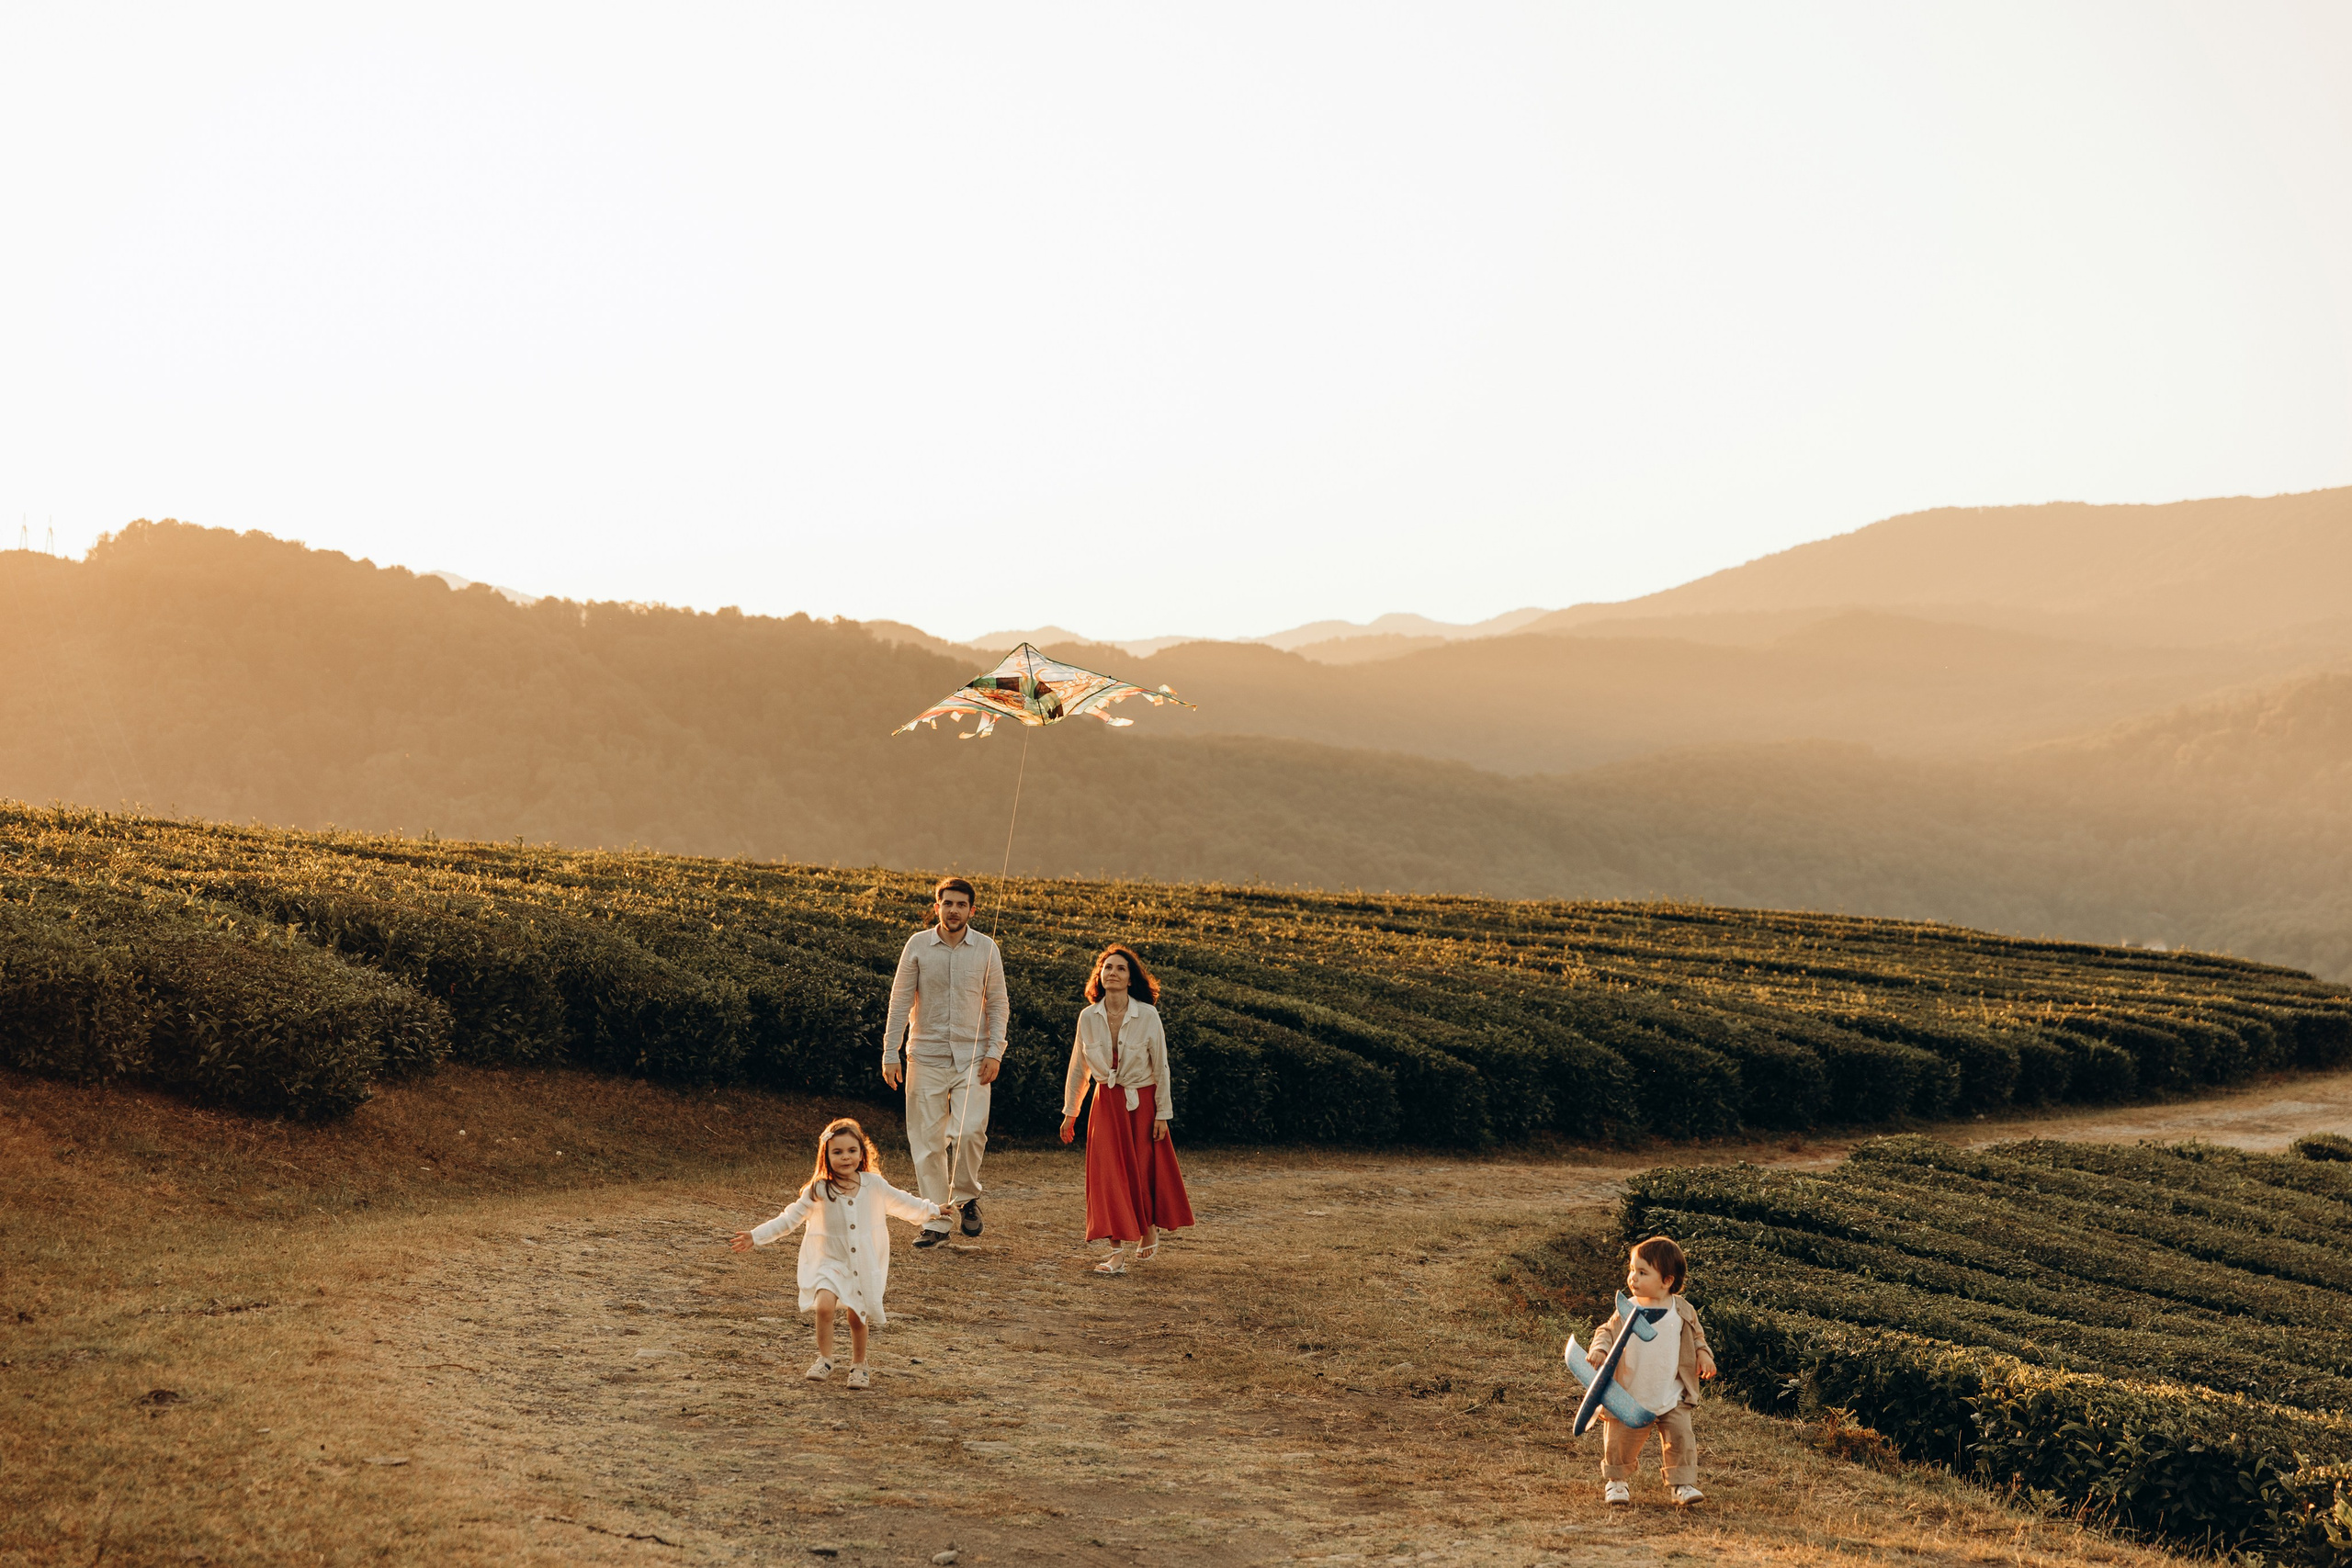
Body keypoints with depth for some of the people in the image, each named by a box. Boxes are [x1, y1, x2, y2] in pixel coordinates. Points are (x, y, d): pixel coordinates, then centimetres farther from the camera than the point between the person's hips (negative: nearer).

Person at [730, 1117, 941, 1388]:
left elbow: (901, 1203, 13)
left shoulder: (873, 1185, -3)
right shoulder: (818, 1191, -9)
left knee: (858, 1317, 6)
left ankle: (858, 1365, 29)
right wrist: (756, 1236, -9)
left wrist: (933, 1210, 22)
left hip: (865, 1265, 2)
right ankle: (824, 1359, -5)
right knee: (824, 1305, -23)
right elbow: (789, 1218, -5)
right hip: (830, 1261, -2)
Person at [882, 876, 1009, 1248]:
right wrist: (890, 1054, -1)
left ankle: (966, 1196, 9)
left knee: (969, 1131, -17)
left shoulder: (986, 949, 2)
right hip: (926, 1056, 1)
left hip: (972, 1056, -1)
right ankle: (936, 1222, 10)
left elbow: (997, 1005, 7)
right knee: (927, 1141, 1)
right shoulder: (918, 945, 0)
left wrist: (994, 1052, -4)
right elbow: (900, 1002, 3)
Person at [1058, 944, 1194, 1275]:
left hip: (1142, 1102, -2)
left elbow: (1161, 1067, -7)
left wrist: (1162, 1113, -6)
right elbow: (1078, 1068, 7)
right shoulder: (1088, 1017, -4)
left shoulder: (1148, 1015, -13)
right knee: (1109, 1173, -6)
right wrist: (1069, 1112, 10)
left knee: (1145, 1171, 5)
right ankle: (1119, 1252, -6)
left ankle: (1150, 1229, 33)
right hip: (1107, 1102, 2)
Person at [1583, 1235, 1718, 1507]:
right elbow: (1607, 1332, 1)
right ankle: (1616, 1481, 28)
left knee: (1680, 1437, -9)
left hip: (1672, 1397, 0)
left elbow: (1696, 1335, 15)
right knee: (1621, 1440, 5)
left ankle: (1683, 1484, 3)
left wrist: (1703, 1354, -2)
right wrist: (1599, 1349, -19)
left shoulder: (1682, 1311, -1)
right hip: (1631, 1396, 0)